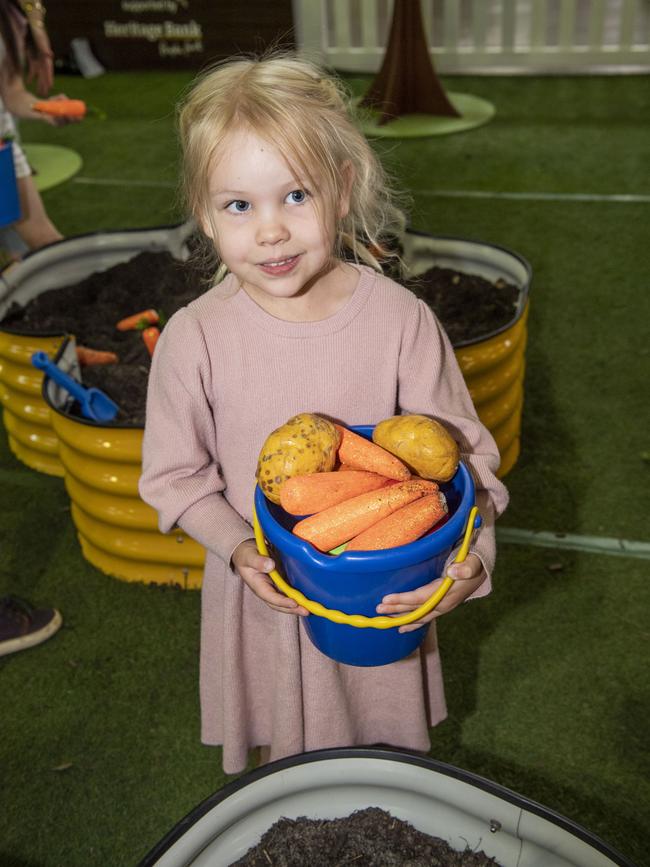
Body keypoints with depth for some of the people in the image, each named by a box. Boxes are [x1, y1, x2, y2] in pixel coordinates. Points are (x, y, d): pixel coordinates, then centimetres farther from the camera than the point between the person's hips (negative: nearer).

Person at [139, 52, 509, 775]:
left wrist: (468, 554, -28)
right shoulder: (194, 338, -18)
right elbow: (175, 475, -8)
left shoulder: (399, 319, -18)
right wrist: (240, 550, -23)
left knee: (388, 751, 25)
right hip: (262, 596, 0)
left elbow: (462, 450, -11)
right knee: (284, 758, 25)